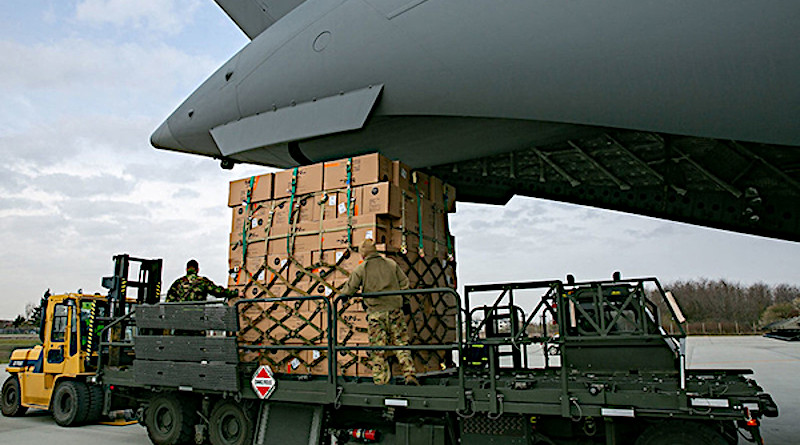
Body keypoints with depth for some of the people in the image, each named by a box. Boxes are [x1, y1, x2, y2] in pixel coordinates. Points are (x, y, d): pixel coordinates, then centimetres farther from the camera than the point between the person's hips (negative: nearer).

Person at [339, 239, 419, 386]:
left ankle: (380, 382, 7)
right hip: (395, 310, 2)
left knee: (378, 351, 5)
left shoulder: (360, 269, -1)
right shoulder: (391, 264, 6)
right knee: (401, 343, 8)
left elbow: (349, 290, -1)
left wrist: (341, 293, 20)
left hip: (375, 312, -2)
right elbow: (405, 283, 7)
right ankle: (410, 375, -2)